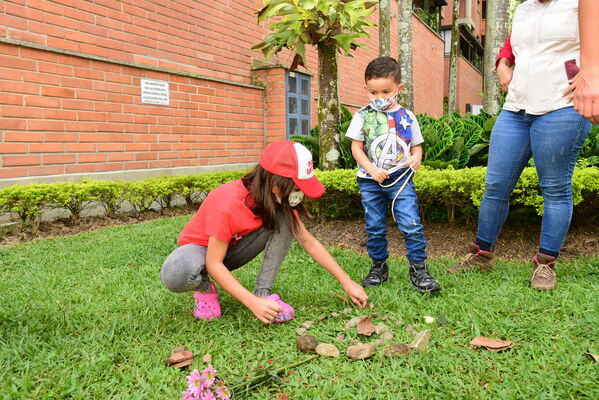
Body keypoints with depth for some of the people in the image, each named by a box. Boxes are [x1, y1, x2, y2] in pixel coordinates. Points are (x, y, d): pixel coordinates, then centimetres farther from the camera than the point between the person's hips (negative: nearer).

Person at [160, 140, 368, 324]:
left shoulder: (279, 201, -16)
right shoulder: (228, 204, -36)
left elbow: (308, 242, -10)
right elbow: (213, 264, -32)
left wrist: (346, 281, -13)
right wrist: (252, 302, -39)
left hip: (233, 247, 5)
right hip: (200, 248, -5)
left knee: (284, 219, -20)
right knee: (177, 274, -42)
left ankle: (263, 291, -16)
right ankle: (206, 290, -6)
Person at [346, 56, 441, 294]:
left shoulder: (406, 117, 5)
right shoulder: (363, 116, 1)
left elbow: (416, 145, 13)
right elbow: (356, 148, 1)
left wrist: (416, 158, -10)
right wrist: (372, 169, -13)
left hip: (400, 178, 0)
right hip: (370, 181, 1)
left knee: (411, 224, -8)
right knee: (374, 227, 8)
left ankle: (418, 268, 5)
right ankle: (379, 267, 25)